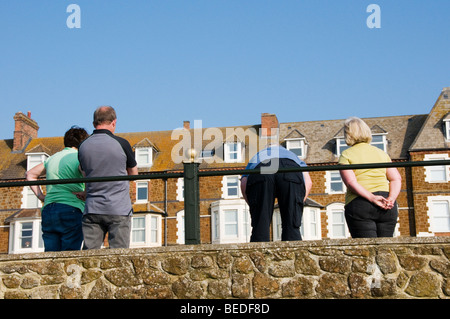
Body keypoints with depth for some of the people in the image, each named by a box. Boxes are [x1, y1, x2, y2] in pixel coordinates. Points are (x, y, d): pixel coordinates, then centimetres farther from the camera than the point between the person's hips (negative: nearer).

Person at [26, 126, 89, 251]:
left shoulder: (53, 158, 20)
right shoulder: (78, 158, 0)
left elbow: (31, 174, 31)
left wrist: (40, 196, 21)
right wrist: (86, 193, -4)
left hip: (48, 209, 6)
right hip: (71, 209, -6)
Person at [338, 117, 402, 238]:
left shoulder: (346, 155, 4)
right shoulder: (381, 153, 18)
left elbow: (351, 182, -11)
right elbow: (396, 179, 7)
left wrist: (372, 198, -16)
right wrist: (391, 199, -6)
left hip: (359, 204, -4)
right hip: (387, 209, 4)